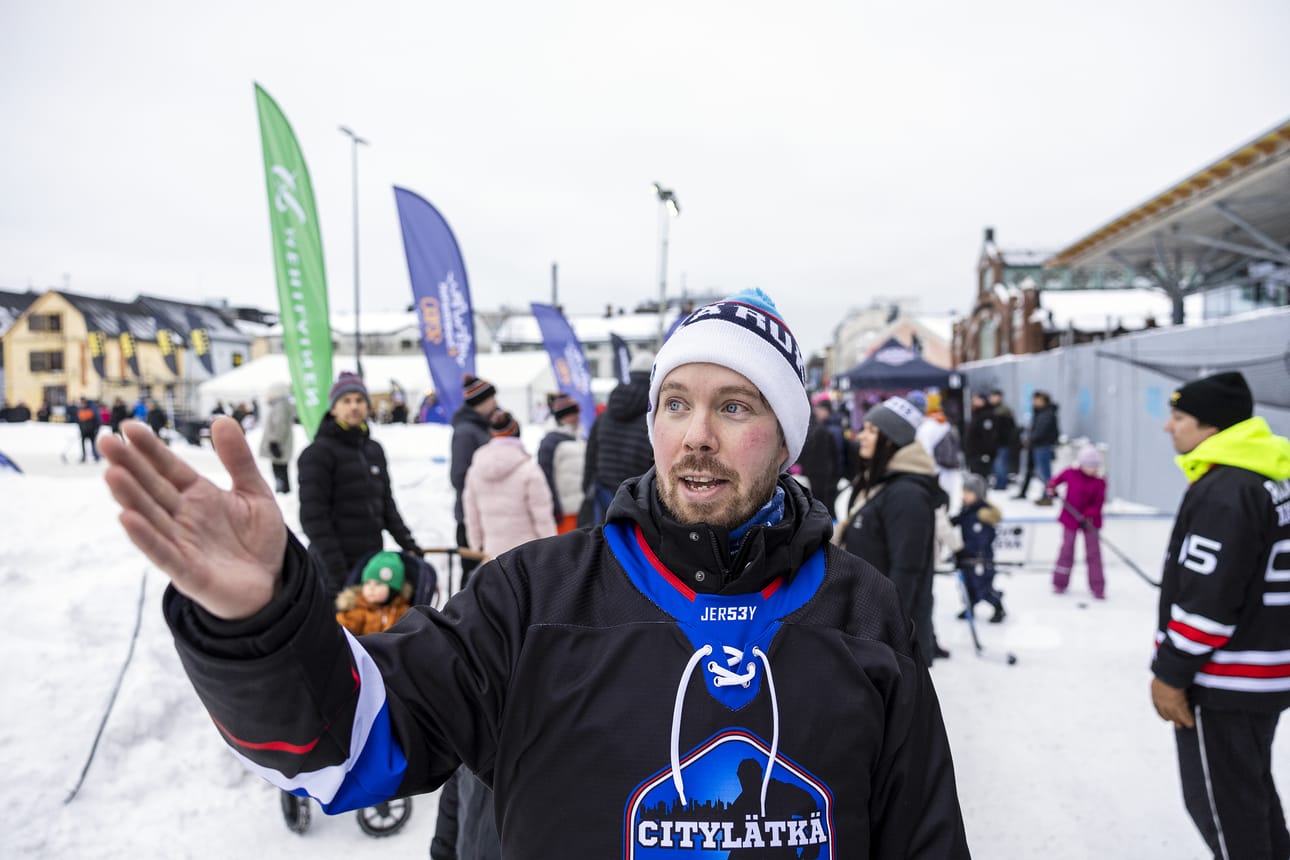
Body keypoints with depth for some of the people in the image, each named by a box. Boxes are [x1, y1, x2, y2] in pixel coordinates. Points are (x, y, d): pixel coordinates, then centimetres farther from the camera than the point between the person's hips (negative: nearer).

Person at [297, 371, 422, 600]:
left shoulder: (375, 450, 15)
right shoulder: (318, 452, -6)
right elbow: (313, 516, -11)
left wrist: (406, 542, 9)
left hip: (372, 558, 7)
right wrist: (334, 568, -17)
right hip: (336, 564, -6)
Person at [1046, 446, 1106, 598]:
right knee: (1067, 550, 9)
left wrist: (1089, 516, -23)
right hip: (1070, 517, 1)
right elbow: (1058, 479, 12)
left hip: (1090, 520, 0)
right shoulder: (1070, 473, -7)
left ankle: (1097, 587, 10)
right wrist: (1051, 487, -8)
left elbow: (1098, 503, -10)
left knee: (1094, 552, 2)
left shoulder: (1099, 482, -10)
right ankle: (1059, 583, 23)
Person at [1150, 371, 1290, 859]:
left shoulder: (1223, 490, -23)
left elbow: (1207, 597, -26)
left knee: (1220, 802, 5)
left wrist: (1171, 673, -16)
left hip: (1224, 680, -10)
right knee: (1250, 789, 23)